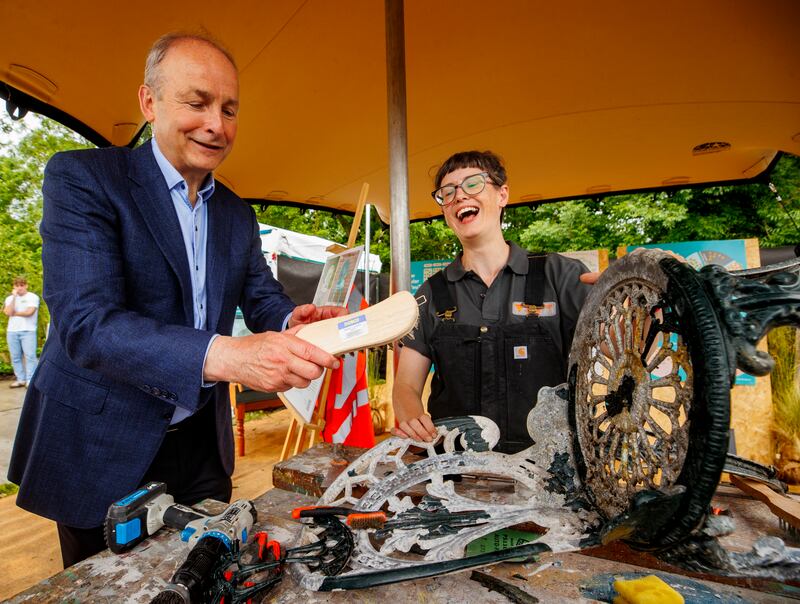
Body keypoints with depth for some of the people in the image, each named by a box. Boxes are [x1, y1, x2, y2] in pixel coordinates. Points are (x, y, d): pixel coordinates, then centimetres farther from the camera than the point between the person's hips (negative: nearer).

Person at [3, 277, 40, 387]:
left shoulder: (33, 297, 2)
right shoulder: (10, 298, 14)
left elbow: (29, 312, -11)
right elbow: (8, 312, -4)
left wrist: (14, 313, 2)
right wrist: (14, 297, -3)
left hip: (28, 331, -5)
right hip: (12, 331, 5)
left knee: (30, 356, -8)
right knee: (15, 357, 5)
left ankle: (30, 380, -8)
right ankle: (20, 379, 11)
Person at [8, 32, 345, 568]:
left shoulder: (238, 214, 5)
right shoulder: (82, 178, -12)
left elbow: (263, 297, 3)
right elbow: (85, 322, -24)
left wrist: (293, 321, -22)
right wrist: (225, 356, -40)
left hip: (203, 444, 5)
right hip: (103, 448, -4)